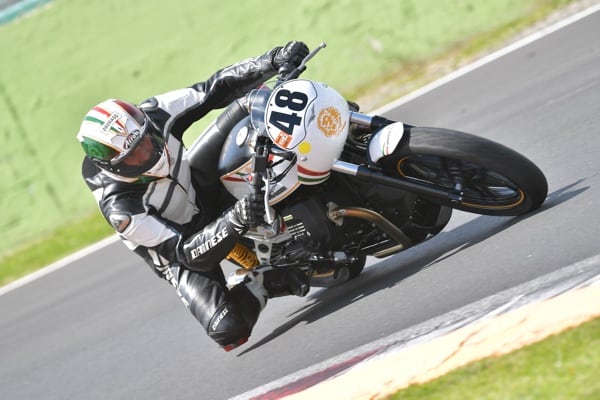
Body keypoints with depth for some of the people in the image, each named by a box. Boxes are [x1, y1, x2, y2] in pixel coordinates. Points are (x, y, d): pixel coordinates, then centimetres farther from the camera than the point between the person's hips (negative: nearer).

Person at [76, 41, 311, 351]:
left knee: (250, 104, -16)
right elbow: (185, 253, -35)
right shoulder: (120, 208, -37)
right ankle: (262, 283, 2)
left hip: (199, 183, 5)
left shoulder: (153, 116, -27)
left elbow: (213, 90, -19)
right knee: (228, 329, -27)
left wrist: (273, 61, -32)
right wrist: (234, 221, -51)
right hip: (177, 247, -5)